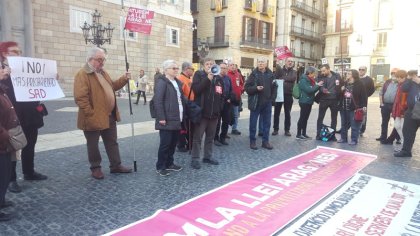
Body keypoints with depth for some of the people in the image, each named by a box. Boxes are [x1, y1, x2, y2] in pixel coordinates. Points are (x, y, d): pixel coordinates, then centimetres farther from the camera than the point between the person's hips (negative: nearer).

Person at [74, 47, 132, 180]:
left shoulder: (103, 73, 13)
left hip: (109, 116, 8)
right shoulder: (82, 75, -15)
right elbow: (80, 97, -22)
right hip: (94, 118, -8)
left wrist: (124, 79, 8)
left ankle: (116, 165, 25)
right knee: (93, 145, 9)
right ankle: (95, 168, 23)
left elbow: (112, 87, 23)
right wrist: (90, 114, -24)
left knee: (112, 142, 15)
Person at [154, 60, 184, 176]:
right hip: (167, 120, -8)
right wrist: (161, 118, -21)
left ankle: (169, 163, 27)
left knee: (173, 143, 14)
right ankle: (160, 167, 12)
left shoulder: (177, 82, 16)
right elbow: (158, 101, -17)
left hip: (176, 119, 8)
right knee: (165, 143, -2)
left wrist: (183, 115, 14)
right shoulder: (162, 82, -10)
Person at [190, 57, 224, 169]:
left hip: (214, 112, 5)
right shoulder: (199, 75, -2)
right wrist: (208, 78, -22)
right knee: (197, 137, 0)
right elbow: (196, 89, -18)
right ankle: (195, 159, 7)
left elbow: (221, 94, 17)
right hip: (201, 112, -5)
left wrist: (220, 108, 8)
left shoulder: (218, 78, 12)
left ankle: (208, 156, 26)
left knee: (210, 136, 14)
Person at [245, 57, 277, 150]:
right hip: (255, 102, -3)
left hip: (267, 102, 4)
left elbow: (274, 87, 13)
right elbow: (247, 87, -7)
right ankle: (252, 141, 15)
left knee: (267, 122, 9)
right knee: (253, 123, 3)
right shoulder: (253, 74, -4)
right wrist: (256, 88, -22)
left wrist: (272, 98, 4)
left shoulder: (270, 74, 5)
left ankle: (265, 141, 20)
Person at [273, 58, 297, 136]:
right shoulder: (280, 70, 8)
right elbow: (276, 77, -9)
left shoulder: (294, 72, 8)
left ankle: (287, 130, 15)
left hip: (288, 95, 0)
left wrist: (283, 79, -12)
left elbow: (293, 78, -14)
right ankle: (275, 129, 14)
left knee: (287, 113, 7)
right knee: (276, 112, 4)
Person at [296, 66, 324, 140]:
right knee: (302, 118, -5)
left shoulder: (310, 80, 14)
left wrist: (318, 85, 6)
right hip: (304, 102, -9)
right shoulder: (303, 80, -13)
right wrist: (317, 85, -14)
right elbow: (309, 90, -22)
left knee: (305, 118, 12)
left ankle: (304, 134, 19)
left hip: (309, 102, 9)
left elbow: (313, 90, 21)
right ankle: (298, 135, 1)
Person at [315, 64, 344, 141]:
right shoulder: (320, 77, -2)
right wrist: (322, 89, -34)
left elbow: (343, 85, 8)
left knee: (334, 118, 10)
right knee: (320, 117, 1)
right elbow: (318, 86, -12)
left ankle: (332, 135, 21)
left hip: (334, 100, 2)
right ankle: (318, 134, 11)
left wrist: (340, 97, -3)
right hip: (324, 100, -1)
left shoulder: (337, 76, 2)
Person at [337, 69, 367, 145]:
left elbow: (363, 95, -9)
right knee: (344, 124, 16)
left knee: (354, 125, 0)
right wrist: (341, 90, -3)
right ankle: (343, 138, 27)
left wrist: (364, 105, -16)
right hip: (343, 108, 7)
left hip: (354, 108, -7)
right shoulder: (345, 83, 12)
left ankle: (354, 140, 9)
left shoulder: (359, 84, -7)